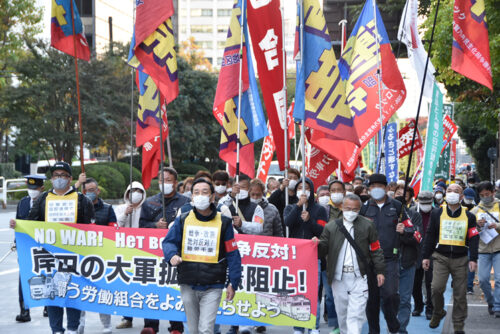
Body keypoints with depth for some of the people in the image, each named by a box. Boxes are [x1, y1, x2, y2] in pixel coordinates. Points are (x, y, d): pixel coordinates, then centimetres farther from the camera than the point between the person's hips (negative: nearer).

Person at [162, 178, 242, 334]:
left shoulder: (223, 223, 0)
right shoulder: (183, 220, 5)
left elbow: (232, 254, 3)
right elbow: (169, 241, 7)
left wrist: (233, 283, -2)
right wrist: (172, 255, -17)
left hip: (212, 287, -3)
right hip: (188, 285, 3)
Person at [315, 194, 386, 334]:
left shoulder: (367, 226, 2)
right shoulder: (331, 227, 6)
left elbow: (376, 249, 6)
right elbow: (324, 249, 5)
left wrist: (380, 271, 4)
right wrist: (318, 244, -18)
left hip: (359, 278, -3)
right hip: (338, 277, 3)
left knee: (355, 315, -10)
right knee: (342, 313, 13)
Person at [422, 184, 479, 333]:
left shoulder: (468, 217, 6)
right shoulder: (437, 214, 5)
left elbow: (473, 239, 4)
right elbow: (430, 236, 8)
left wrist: (473, 259, -6)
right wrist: (426, 256, 5)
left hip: (460, 259, 1)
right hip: (441, 257, -1)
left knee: (460, 294, 2)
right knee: (437, 288, -15)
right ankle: (438, 312, 13)